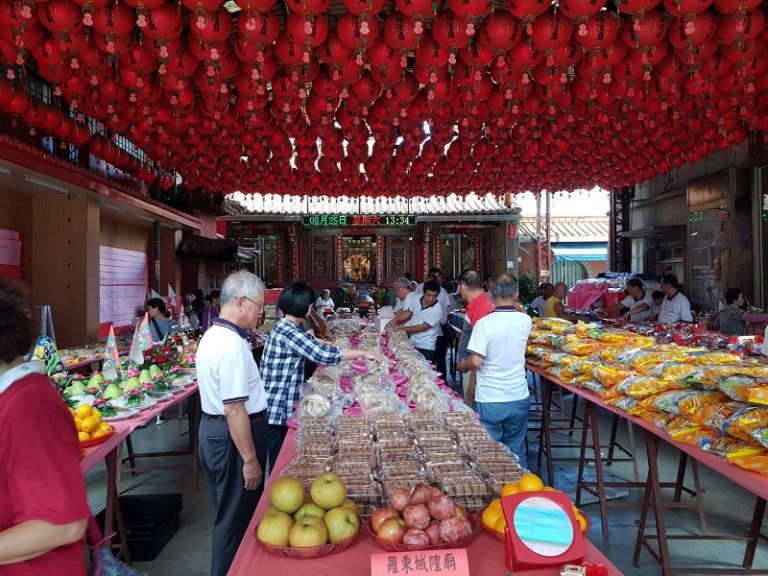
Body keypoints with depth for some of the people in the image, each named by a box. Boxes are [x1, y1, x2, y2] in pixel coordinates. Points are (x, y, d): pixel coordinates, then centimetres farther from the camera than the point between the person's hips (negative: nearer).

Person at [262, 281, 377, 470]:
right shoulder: (288, 332, -21)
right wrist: (362, 353, -16)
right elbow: (323, 354, -25)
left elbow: (310, 341, 25)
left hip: (282, 406, 9)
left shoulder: (287, 327, 9)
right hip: (276, 409, -9)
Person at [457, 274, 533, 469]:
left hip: (489, 401, -3)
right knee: (517, 452, 18)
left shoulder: (484, 323, -16)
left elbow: (476, 362, -19)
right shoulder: (525, 321, -4)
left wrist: (463, 365, -1)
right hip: (519, 398, 4)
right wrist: (513, 305, 14)